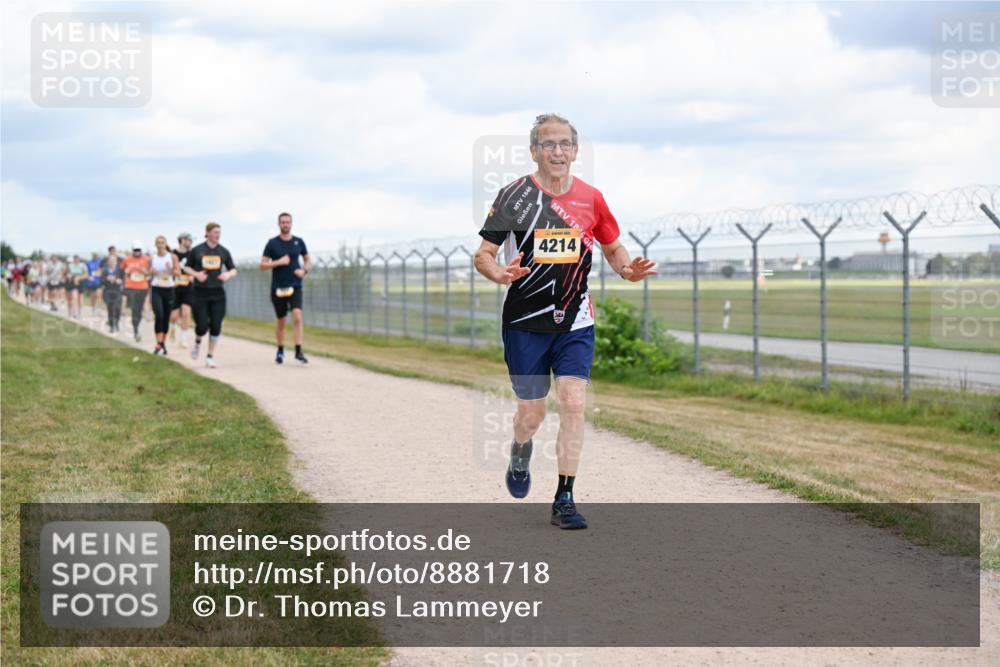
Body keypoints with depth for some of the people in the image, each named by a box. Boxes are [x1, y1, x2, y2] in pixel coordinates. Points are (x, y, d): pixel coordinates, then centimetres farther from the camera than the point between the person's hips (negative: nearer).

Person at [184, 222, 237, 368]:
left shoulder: (223, 252, 5)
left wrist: (228, 274, -12)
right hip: (200, 292, -2)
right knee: (202, 326, -8)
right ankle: (198, 342, 27)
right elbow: (186, 268, 8)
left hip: (218, 293, 2)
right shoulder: (196, 250, -1)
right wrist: (196, 274, -12)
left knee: (216, 326, -2)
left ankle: (210, 357, 11)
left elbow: (233, 270, 11)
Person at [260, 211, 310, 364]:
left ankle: (298, 351, -18)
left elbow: (306, 258, 20)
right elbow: (263, 265, -2)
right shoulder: (272, 243, -1)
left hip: (295, 287, 0)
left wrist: (304, 270, 0)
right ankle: (280, 351, 26)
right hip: (278, 288, 0)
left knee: (297, 316, -18)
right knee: (281, 321, 8)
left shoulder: (298, 242, 4)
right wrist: (278, 262, -16)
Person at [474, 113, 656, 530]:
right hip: (524, 323, -2)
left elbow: (613, 247, 17)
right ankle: (520, 457, 41)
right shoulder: (514, 195, -5)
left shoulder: (590, 198, 3)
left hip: (575, 324, 2)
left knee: (573, 403, -12)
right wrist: (499, 273, -27)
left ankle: (564, 500, -4)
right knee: (531, 413, 5)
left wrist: (627, 269, -6)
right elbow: (483, 254, -4)